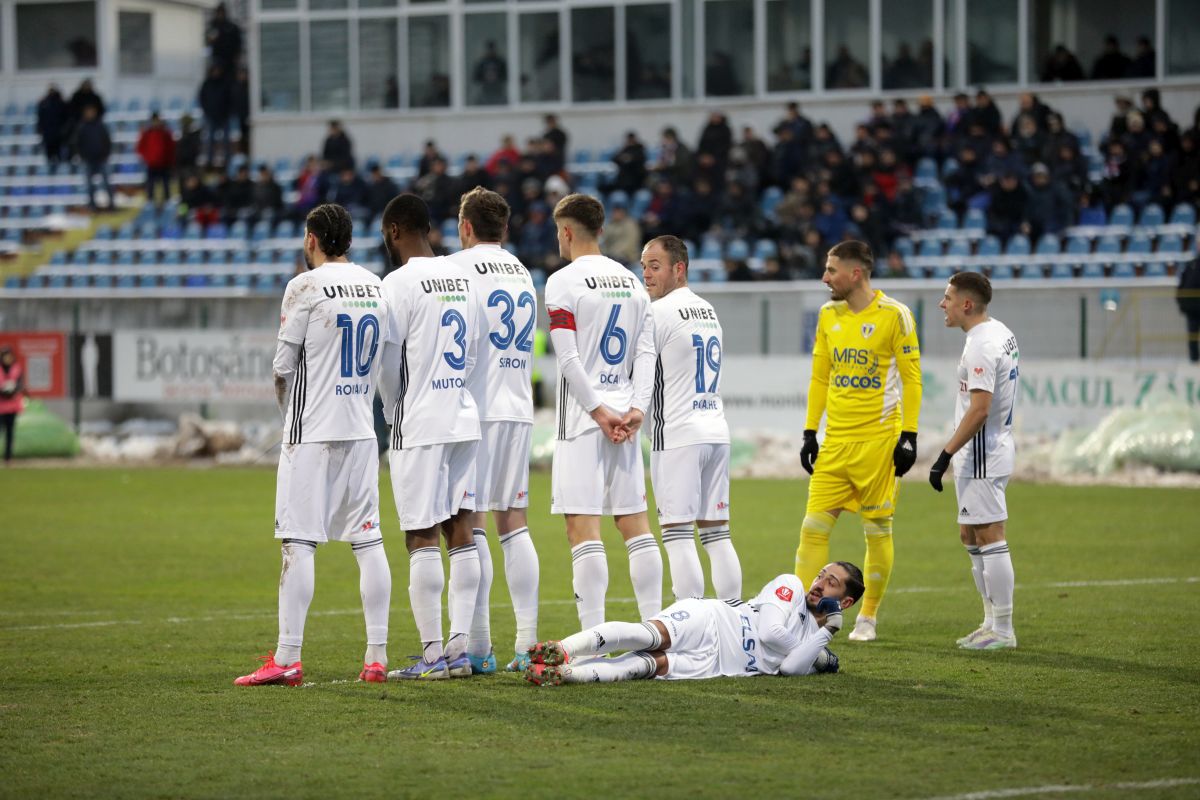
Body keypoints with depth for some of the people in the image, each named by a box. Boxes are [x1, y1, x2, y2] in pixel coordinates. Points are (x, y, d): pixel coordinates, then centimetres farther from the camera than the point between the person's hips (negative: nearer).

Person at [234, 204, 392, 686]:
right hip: (361, 430, 6)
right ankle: (377, 657, 7)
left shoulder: (305, 288, -9)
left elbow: (283, 367, -5)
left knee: (298, 542, -6)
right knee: (368, 541, 7)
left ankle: (287, 660, -9)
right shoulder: (375, 288, 9)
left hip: (311, 433, -6)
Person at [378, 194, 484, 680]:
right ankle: (459, 648, 7)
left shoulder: (400, 283, -11)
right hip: (464, 418, 7)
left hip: (419, 423, -7)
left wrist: (395, 411, 7)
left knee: (422, 539, -4)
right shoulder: (462, 278, 11)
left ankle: (432, 654, -4)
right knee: (460, 532, 8)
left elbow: (388, 362, -9)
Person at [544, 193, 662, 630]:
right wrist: (636, 409, 0)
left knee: (583, 526, -7)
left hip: (583, 417, -6)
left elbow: (568, 359, -14)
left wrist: (599, 411, -12)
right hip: (625, 416, 7)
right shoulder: (631, 282, 13)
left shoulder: (563, 282, -7)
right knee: (635, 523, 10)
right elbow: (647, 353, 7)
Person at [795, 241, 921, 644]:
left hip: (879, 439, -5)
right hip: (836, 440, 5)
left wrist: (908, 436, -11)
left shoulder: (894, 315, -8)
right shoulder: (828, 315, 10)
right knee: (814, 526, -3)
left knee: (877, 530, 3)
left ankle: (868, 618, 13)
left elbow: (911, 378, -7)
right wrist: (810, 432, 12)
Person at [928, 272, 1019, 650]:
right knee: (971, 535, 17)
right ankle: (992, 621, 22)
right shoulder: (1001, 333, 12)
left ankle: (1003, 630, -3)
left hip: (982, 453, -11)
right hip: (996, 446, 11)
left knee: (989, 537, -6)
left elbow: (979, 409, -26)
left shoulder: (982, 346, -20)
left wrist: (946, 454, -22)